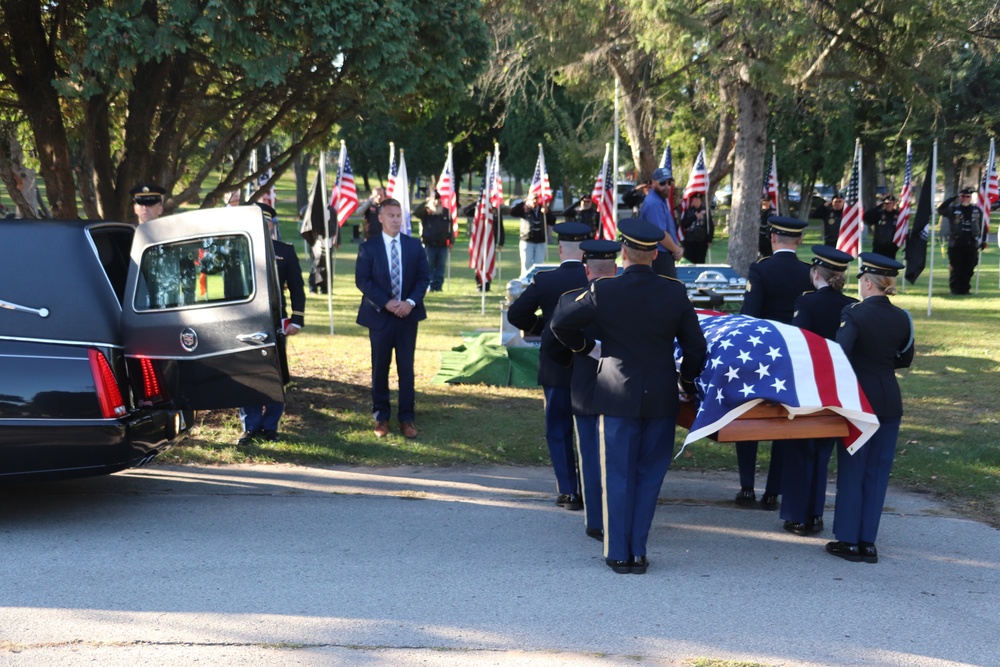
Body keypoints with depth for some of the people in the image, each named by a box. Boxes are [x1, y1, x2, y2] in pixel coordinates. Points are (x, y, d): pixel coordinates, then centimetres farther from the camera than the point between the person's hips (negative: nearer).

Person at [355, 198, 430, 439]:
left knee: (406, 368, 3)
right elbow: (362, 280, -7)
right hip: (380, 315, -1)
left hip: (408, 314, 1)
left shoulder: (415, 246, 5)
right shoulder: (368, 248, -2)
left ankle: (407, 418, 10)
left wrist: (411, 302, -13)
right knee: (380, 368, 6)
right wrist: (386, 303, -17)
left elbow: (424, 277, 3)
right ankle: (381, 416, 17)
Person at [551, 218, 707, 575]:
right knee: (649, 475, 11)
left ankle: (618, 553, 9)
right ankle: (638, 551, 10)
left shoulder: (603, 291, -10)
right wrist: (687, 380, 16)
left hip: (617, 396, -1)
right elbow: (695, 346, -1)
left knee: (619, 476, 8)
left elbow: (560, 324, -3)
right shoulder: (675, 292, -6)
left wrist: (584, 346, 15)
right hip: (662, 398, 1)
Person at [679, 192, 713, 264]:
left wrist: (709, 240, -3)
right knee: (690, 262, -1)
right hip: (689, 242, 1)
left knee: (700, 262, 3)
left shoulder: (705, 212, 4)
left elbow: (710, 227, 4)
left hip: (702, 242, 0)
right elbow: (683, 224, -4)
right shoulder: (688, 211, 6)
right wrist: (694, 216, -10)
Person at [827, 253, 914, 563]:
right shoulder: (902, 319, 2)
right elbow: (905, 360, 13)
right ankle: (868, 542, 11)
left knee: (851, 470, 5)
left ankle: (849, 541, 7)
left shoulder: (854, 314, -13)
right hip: (890, 402, 4)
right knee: (877, 471, 9)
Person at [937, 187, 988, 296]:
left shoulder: (977, 211, 11)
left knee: (968, 269, 4)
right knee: (955, 269, -1)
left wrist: (983, 241, 10)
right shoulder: (953, 209, 3)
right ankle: (955, 289, 5)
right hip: (955, 244, -2)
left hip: (971, 245, 2)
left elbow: (982, 227, 16)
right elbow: (940, 209, -14)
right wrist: (954, 197, -14)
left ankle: (965, 289, 13)